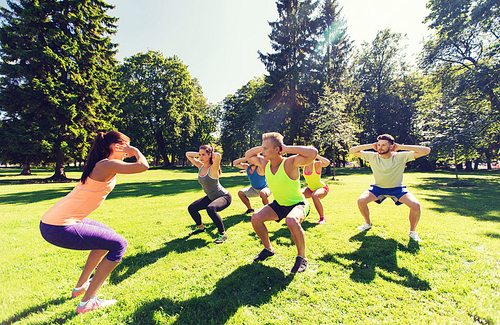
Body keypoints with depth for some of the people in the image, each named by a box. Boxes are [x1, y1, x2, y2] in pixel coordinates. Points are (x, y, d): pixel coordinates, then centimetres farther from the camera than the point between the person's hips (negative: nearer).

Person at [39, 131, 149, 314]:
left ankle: (81, 286, 37)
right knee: (119, 245, -5)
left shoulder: (99, 165, 13)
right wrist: (135, 151, -7)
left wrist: (129, 152, 18)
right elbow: (143, 166, -26)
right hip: (59, 228, -10)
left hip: (56, 219, 10)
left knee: (108, 235, 25)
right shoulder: (107, 165, -17)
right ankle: (87, 302, 6)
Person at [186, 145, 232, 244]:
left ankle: (223, 234, -16)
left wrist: (212, 154, -25)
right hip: (211, 197, 8)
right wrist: (200, 154, -6)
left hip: (224, 197, -8)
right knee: (191, 208, 8)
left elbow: (218, 155, -47)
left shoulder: (213, 168, -25)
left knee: (210, 209, -35)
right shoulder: (200, 166, -4)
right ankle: (201, 228, 32)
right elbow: (188, 154, 7)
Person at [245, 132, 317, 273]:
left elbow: (313, 152, -40)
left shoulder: (289, 163, -26)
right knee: (256, 217, -14)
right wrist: (262, 147, -8)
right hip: (279, 204, 6)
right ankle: (268, 249, 13)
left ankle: (302, 257, -10)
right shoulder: (265, 163, -7)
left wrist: (288, 149, -31)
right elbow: (247, 155, 9)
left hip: (298, 204, -6)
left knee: (291, 221, -38)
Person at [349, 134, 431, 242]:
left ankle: (413, 231, 4)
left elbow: (426, 151, -23)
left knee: (416, 205, -25)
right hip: (378, 188, 1)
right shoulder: (372, 156, -15)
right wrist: (371, 146, -21)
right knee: (361, 201, -21)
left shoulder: (400, 157, -20)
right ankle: (368, 223, 10)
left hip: (397, 189, -1)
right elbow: (352, 150, -14)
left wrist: (401, 147, -25)